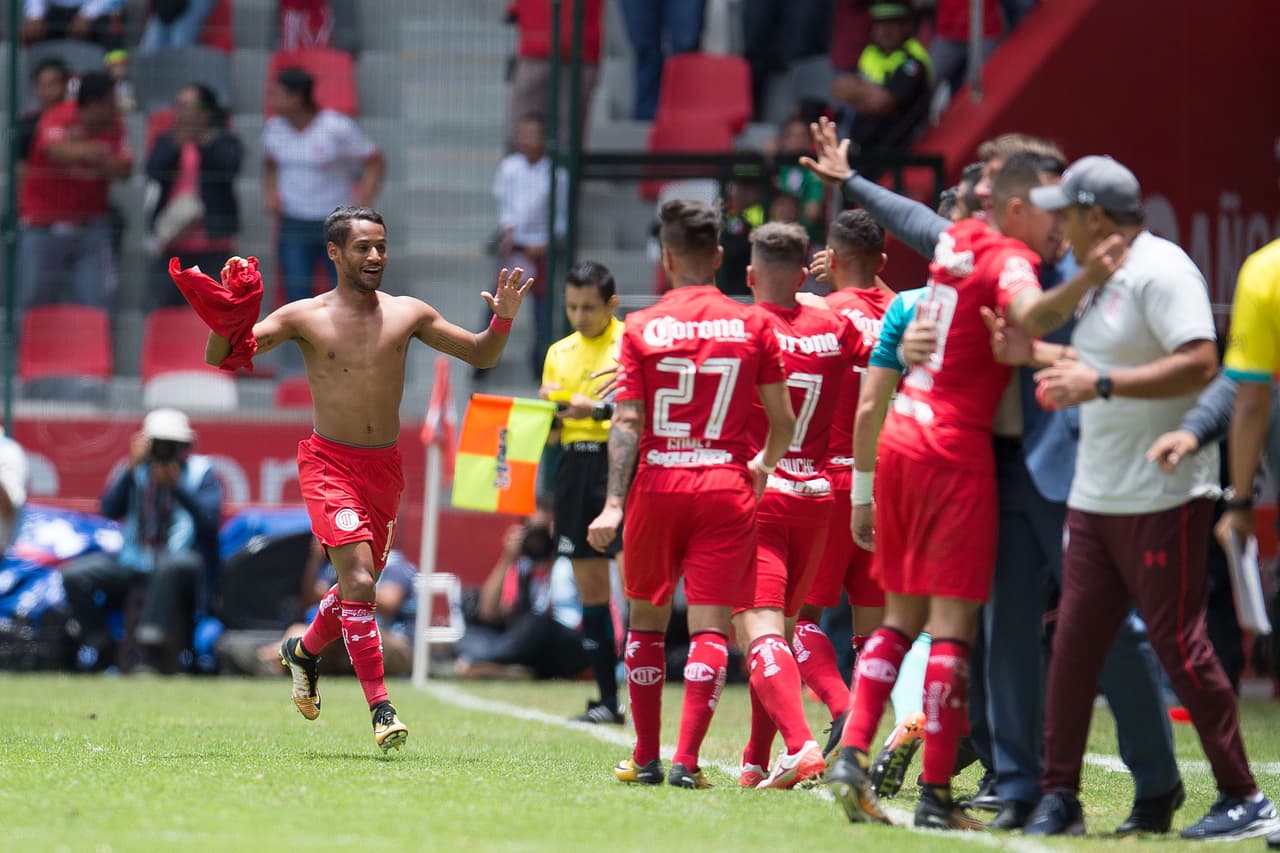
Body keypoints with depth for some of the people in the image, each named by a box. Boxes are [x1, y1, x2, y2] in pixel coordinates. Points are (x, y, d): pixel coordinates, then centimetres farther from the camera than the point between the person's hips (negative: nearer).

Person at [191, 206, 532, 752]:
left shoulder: (407, 314, 4)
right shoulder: (305, 317, -3)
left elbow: (481, 355, 12)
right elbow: (219, 356, -5)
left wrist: (503, 319, -8)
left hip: (385, 467, 4)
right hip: (328, 462, -4)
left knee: (360, 583, 16)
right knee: (359, 576, -20)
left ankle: (303, 651, 47)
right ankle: (380, 707, -19)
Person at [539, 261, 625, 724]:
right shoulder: (559, 353, 17)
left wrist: (599, 409, -19)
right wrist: (548, 408, -1)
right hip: (574, 464, 6)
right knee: (590, 588, 5)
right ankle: (607, 699, 9)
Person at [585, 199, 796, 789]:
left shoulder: (642, 327, -1)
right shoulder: (752, 326, 1)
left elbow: (627, 421, -6)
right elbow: (782, 420, 3)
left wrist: (613, 504, -7)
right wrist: (764, 465, 23)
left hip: (657, 485, 0)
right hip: (727, 484, 0)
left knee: (646, 619, 16)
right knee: (710, 626, -1)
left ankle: (645, 757, 20)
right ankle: (687, 759, -12)